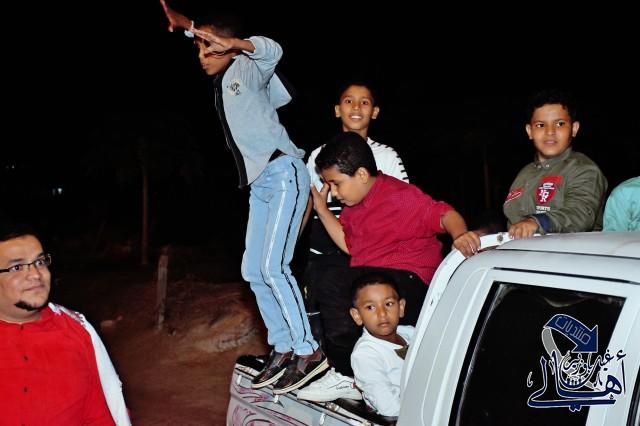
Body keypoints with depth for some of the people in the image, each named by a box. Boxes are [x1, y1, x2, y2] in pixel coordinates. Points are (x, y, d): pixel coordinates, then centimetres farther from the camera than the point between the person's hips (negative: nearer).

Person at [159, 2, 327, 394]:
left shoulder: (247, 70, -8)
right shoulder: (220, 81, 17)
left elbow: (273, 52, -32)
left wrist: (233, 44, -47)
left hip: (284, 174, -10)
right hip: (260, 184, 10)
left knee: (272, 265, -18)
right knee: (253, 271, 7)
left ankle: (309, 351, -11)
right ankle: (283, 348, 15)